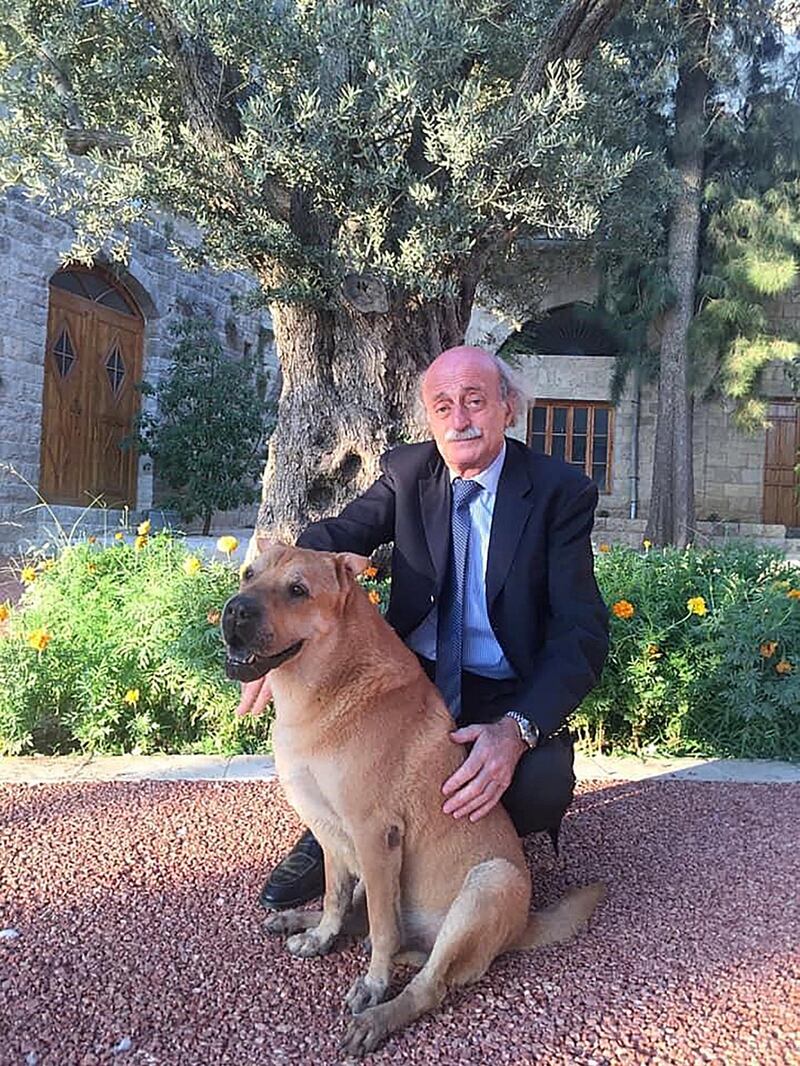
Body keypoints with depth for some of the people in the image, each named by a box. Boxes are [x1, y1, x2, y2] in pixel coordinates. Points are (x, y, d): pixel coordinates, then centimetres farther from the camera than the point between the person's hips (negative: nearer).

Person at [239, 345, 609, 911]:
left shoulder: (563, 491, -10)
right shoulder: (407, 471, 1)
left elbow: (582, 632, -17)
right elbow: (332, 538, -9)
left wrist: (515, 730, -36)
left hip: (506, 697, -2)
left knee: (543, 784, -33)